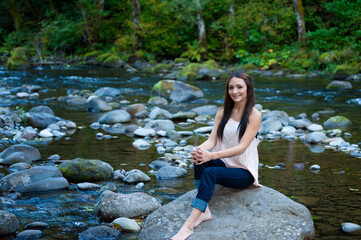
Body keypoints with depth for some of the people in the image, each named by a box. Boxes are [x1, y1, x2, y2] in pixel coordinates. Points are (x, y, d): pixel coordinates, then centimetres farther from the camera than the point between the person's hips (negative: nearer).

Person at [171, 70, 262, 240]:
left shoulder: (254, 115, -9)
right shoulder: (223, 112, 7)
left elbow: (242, 147, -19)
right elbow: (212, 140, 0)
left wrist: (212, 155, -32)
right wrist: (200, 150, -26)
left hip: (244, 172, -5)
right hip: (224, 164, 5)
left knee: (210, 172, -33)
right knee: (199, 160, -27)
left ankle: (189, 225, -40)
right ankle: (204, 211, -30)